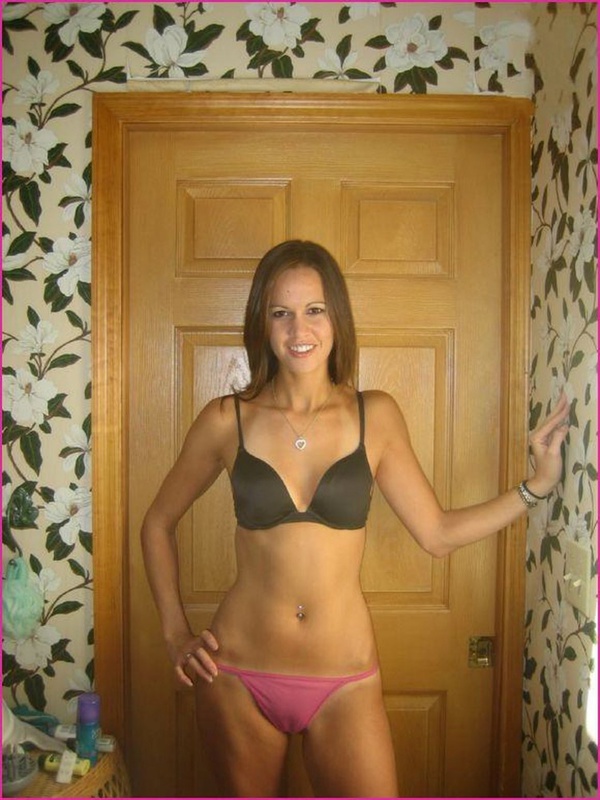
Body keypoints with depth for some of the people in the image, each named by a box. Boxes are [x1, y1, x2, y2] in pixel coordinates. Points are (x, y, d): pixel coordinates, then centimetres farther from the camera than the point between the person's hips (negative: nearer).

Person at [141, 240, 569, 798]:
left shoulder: (375, 416, -2)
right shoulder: (227, 420, -5)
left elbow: (436, 532, 3)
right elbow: (157, 524, 8)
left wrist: (537, 485, -1)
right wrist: (175, 632, 1)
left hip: (344, 684, 0)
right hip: (239, 677, 0)